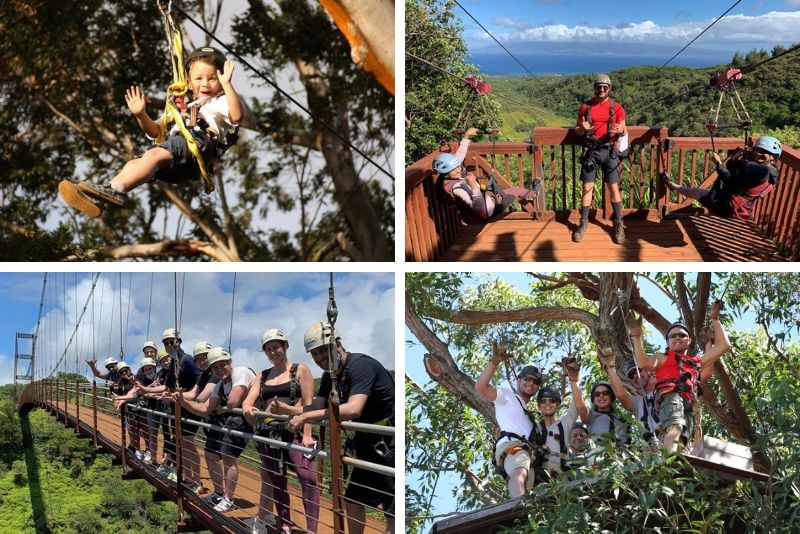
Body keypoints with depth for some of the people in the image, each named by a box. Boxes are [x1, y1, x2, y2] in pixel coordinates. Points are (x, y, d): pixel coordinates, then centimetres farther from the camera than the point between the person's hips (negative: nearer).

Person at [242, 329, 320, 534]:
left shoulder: (300, 370, 2)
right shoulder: (262, 376, 15)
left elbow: (308, 403, -6)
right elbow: (248, 401, 7)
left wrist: (307, 434, -16)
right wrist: (247, 409, -19)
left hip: (295, 431, -5)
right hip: (268, 433, 5)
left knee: (308, 476, -21)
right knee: (276, 482, 8)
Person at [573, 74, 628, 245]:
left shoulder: (616, 107, 1)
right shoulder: (585, 107, 3)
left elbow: (624, 130, 4)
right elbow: (577, 130, 9)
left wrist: (620, 130, -20)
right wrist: (582, 128, -15)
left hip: (609, 150, -1)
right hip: (590, 150, 1)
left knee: (613, 187, 1)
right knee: (587, 187, 1)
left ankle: (619, 224, 9)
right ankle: (584, 223, 12)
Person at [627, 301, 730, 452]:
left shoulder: (697, 361, 40)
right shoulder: (662, 358, 29)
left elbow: (723, 345, 38)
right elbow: (643, 363, 6)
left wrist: (714, 319, 40)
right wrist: (636, 334, 2)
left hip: (689, 403, 4)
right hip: (671, 395, -4)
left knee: (680, 440, -23)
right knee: (674, 428, -36)